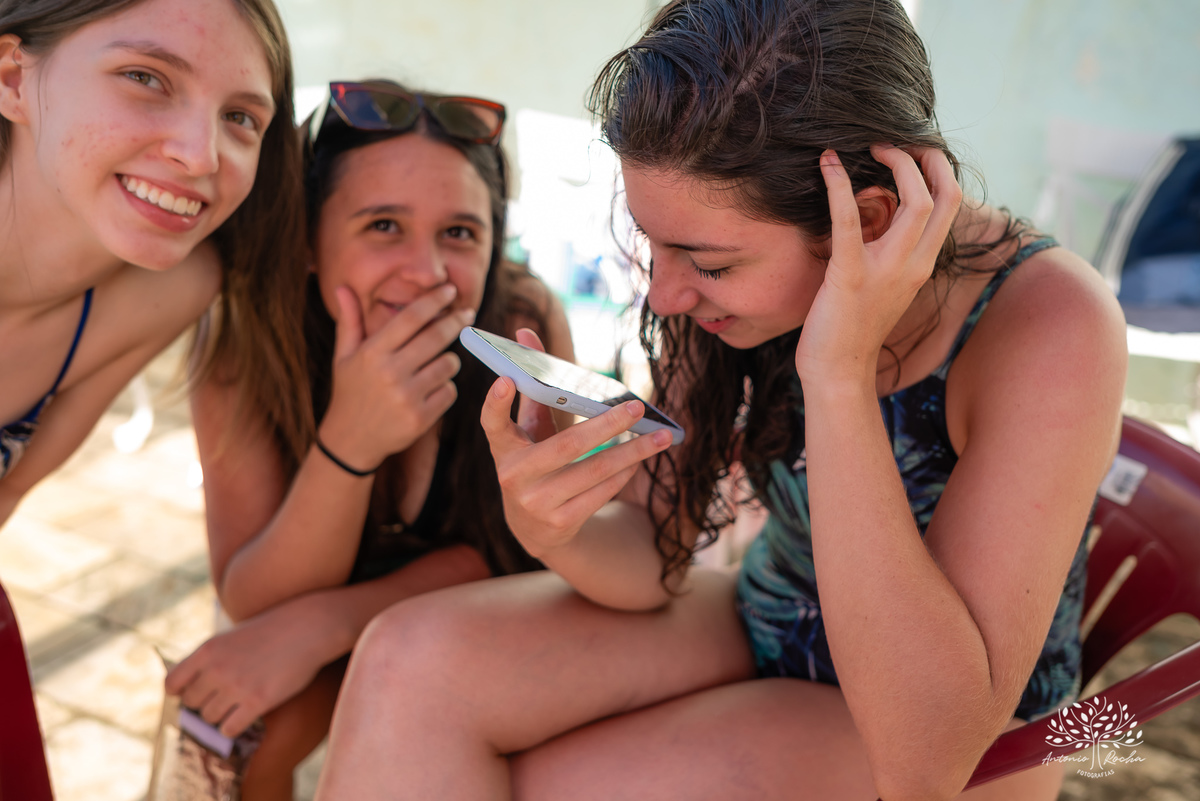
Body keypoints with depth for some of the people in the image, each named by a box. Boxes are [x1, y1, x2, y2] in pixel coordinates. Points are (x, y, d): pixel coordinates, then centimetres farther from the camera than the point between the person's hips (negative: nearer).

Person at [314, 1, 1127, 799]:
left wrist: (841, 377, -39)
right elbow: (654, 562, -6)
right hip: (763, 625, 5)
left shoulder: (1048, 324, -28)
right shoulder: (741, 259, -13)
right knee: (413, 661, -20)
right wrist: (556, 532, -30)